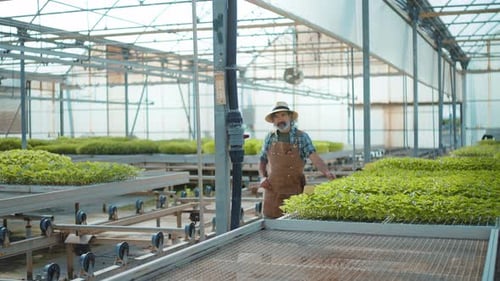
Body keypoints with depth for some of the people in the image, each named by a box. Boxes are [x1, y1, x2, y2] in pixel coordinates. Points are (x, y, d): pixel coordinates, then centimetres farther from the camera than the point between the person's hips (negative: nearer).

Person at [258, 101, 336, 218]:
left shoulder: (302, 136, -1)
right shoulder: (270, 137, 8)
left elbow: (314, 157, -12)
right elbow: (262, 160, 18)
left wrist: (327, 172, -28)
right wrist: (262, 177, 1)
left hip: (294, 191, -2)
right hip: (272, 190, 2)